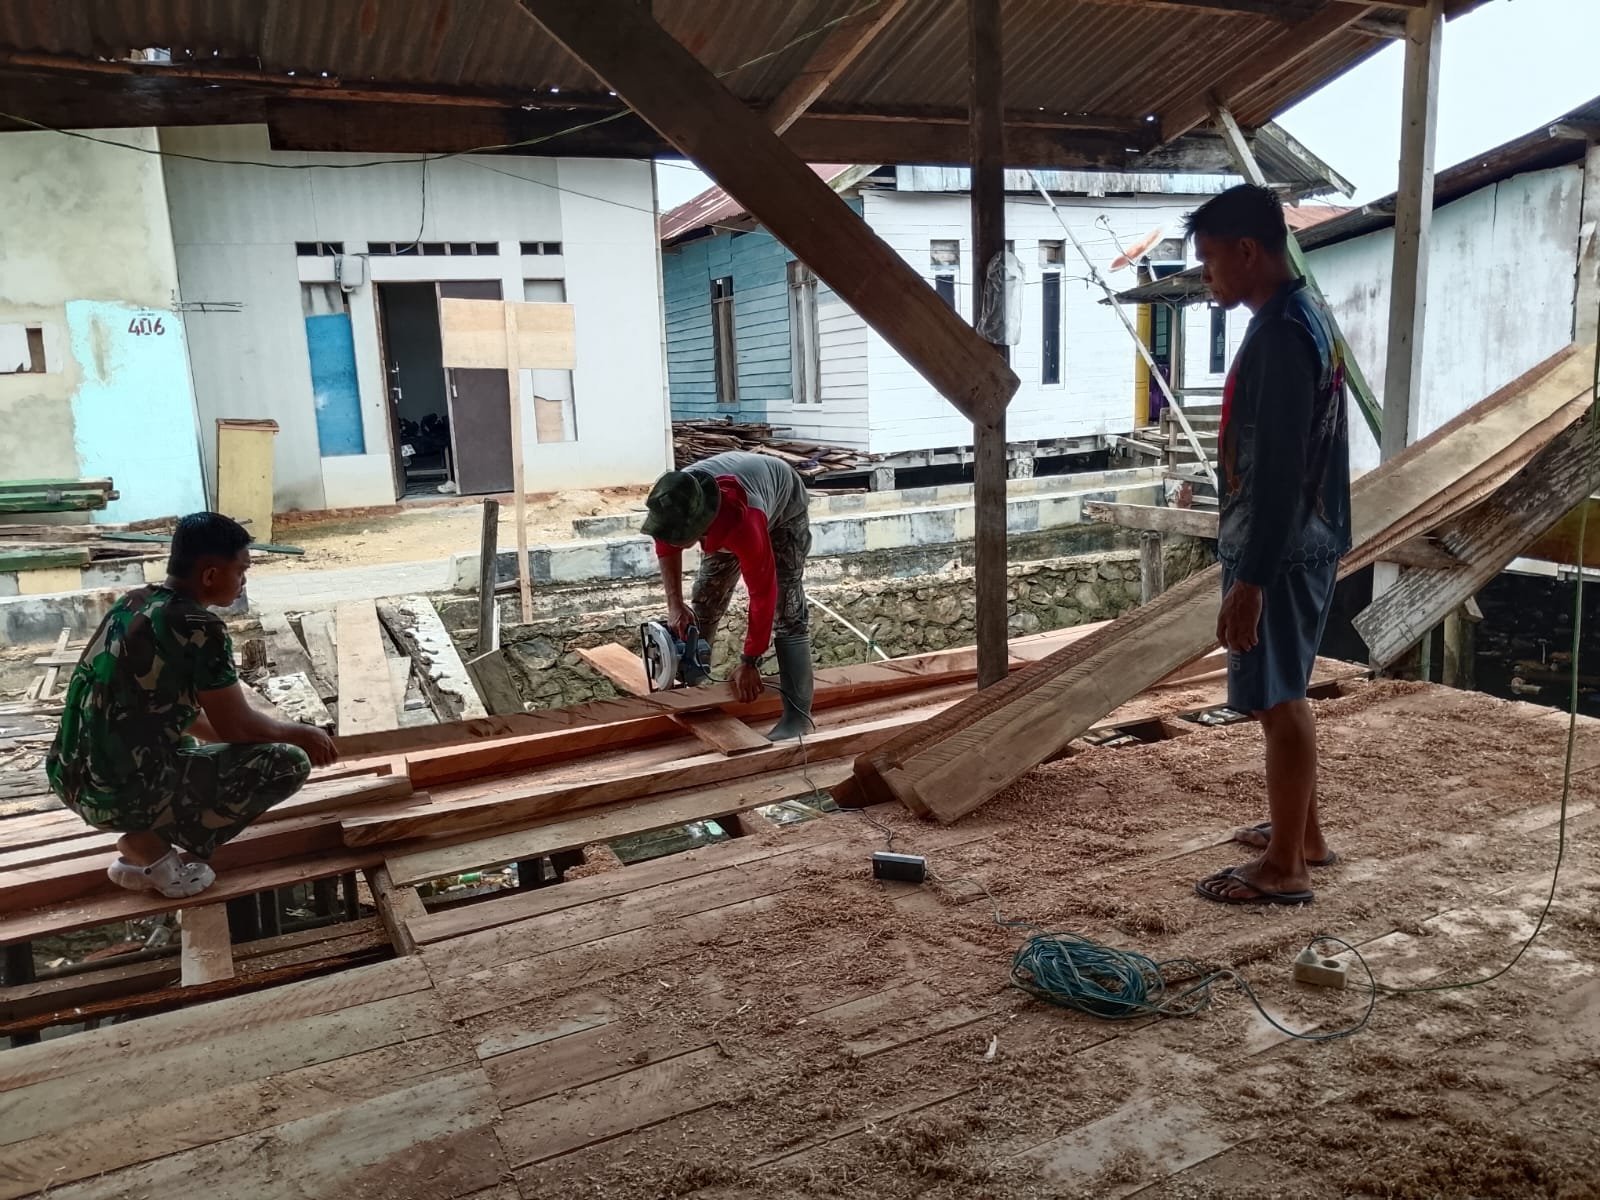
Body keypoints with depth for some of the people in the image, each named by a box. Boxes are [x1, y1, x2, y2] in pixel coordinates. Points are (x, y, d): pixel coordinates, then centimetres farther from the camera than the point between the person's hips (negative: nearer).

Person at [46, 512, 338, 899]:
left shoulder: (133, 602, 10)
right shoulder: (200, 628, -16)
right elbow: (237, 726, -9)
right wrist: (301, 734, 10)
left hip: (71, 781, 9)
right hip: (122, 793, -9)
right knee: (290, 763, -4)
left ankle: (139, 851, 18)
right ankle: (153, 846, -1)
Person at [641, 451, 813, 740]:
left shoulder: (743, 523, -49)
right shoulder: (672, 503, -33)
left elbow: (763, 594, -38)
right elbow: (666, 546, -9)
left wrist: (749, 662, -30)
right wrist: (675, 605, -15)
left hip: (784, 509, -6)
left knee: (786, 611, -15)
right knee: (704, 602, 5)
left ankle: (798, 715, -14)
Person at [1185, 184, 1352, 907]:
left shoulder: (1281, 332, -21)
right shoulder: (1304, 314, 12)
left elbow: (1279, 470, -25)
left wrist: (1250, 580, -24)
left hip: (1280, 552, -10)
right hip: (1301, 542, 10)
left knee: (1278, 701, -1)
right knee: (1287, 696, 19)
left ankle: (1284, 869, 11)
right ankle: (1302, 833, 32)